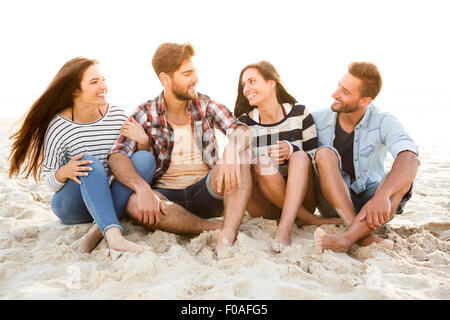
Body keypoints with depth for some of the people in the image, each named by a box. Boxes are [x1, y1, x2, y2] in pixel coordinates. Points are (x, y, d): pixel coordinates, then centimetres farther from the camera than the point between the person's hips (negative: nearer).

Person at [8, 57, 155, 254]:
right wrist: (63, 173, -28)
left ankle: (97, 231, -31)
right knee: (90, 163, -32)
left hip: (111, 200, 3)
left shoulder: (117, 116, -3)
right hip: (71, 207, -3)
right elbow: (49, 182, -3)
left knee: (146, 158, -22)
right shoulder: (59, 127, -11)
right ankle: (114, 236, -49)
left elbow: (131, 161, 6)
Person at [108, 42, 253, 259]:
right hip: (166, 195, 0)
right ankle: (220, 228, -25)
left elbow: (241, 131, -10)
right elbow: (116, 157, -12)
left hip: (206, 193, 1)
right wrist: (143, 188, -32)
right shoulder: (146, 114, 0)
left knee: (239, 156, -25)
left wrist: (231, 152, -36)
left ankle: (227, 236, -38)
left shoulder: (206, 105, 4)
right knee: (135, 205, -33)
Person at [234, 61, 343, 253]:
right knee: (261, 163, -28)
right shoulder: (244, 123, -1)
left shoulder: (299, 113, -1)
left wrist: (292, 150, -20)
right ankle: (309, 220, -23)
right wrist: (267, 161, -23)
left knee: (299, 157, -27)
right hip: (263, 206, 0)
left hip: (301, 198, 0)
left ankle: (285, 228, -42)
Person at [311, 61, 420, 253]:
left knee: (401, 177, -28)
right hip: (333, 205, 0)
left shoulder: (383, 122, -12)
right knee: (325, 153, -26)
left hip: (369, 204, 0)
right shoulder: (318, 120, -6)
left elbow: (411, 158, -29)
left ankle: (346, 239, -45)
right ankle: (363, 236, -36)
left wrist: (381, 195, -47)